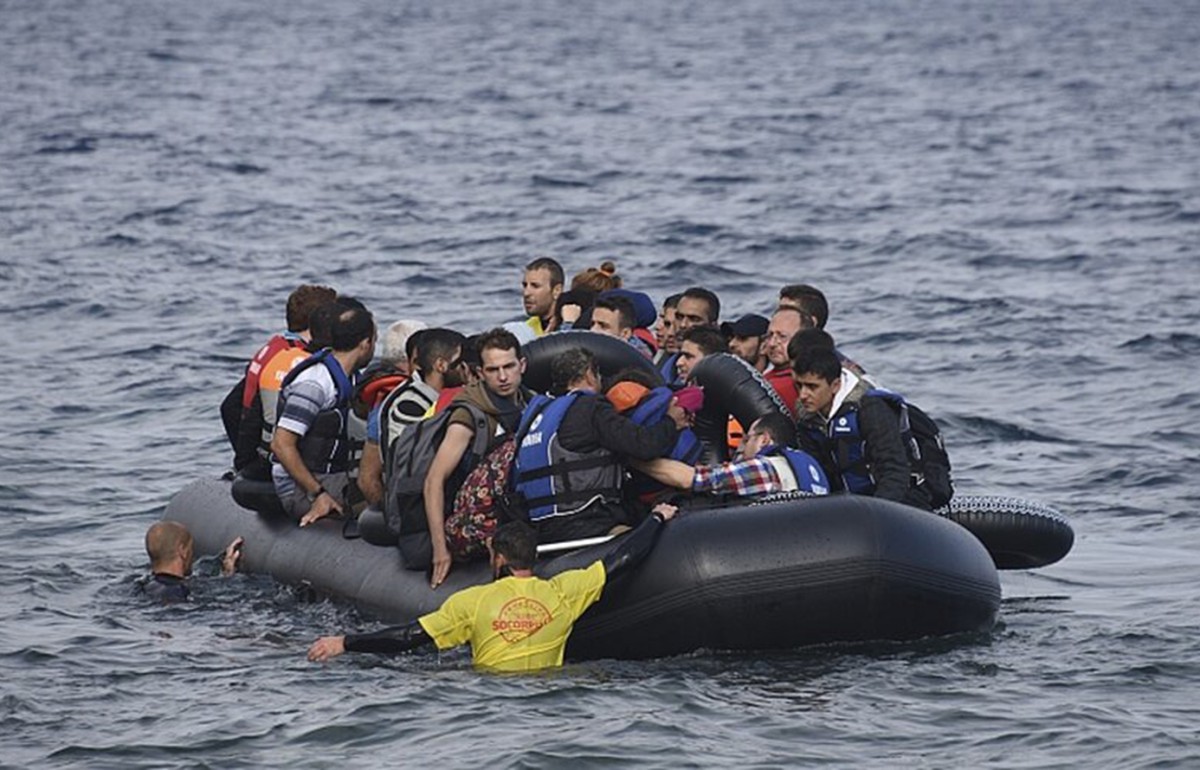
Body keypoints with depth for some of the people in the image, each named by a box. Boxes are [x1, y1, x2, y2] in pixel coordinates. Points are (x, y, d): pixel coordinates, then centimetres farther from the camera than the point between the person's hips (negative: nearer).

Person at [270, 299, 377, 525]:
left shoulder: (341, 378, 12)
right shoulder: (315, 384, -17)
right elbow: (281, 444, -21)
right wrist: (319, 494, -21)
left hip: (333, 479, 9)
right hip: (303, 490, -9)